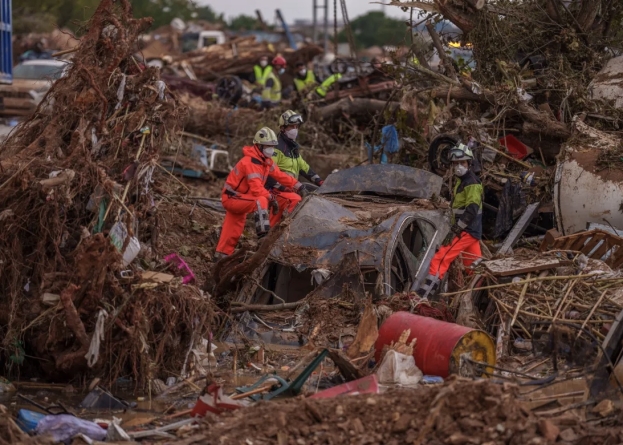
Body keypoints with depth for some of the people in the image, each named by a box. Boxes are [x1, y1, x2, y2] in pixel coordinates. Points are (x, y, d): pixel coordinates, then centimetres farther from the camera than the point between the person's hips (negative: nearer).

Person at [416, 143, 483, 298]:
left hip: (467, 231, -10)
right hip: (470, 231, 10)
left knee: (439, 260, -15)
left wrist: (454, 230, -25)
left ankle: (422, 296, -20)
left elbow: (472, 210, -24)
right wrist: (456, 229, 19)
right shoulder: (461, 181, 17)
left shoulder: (472, 183, -14)